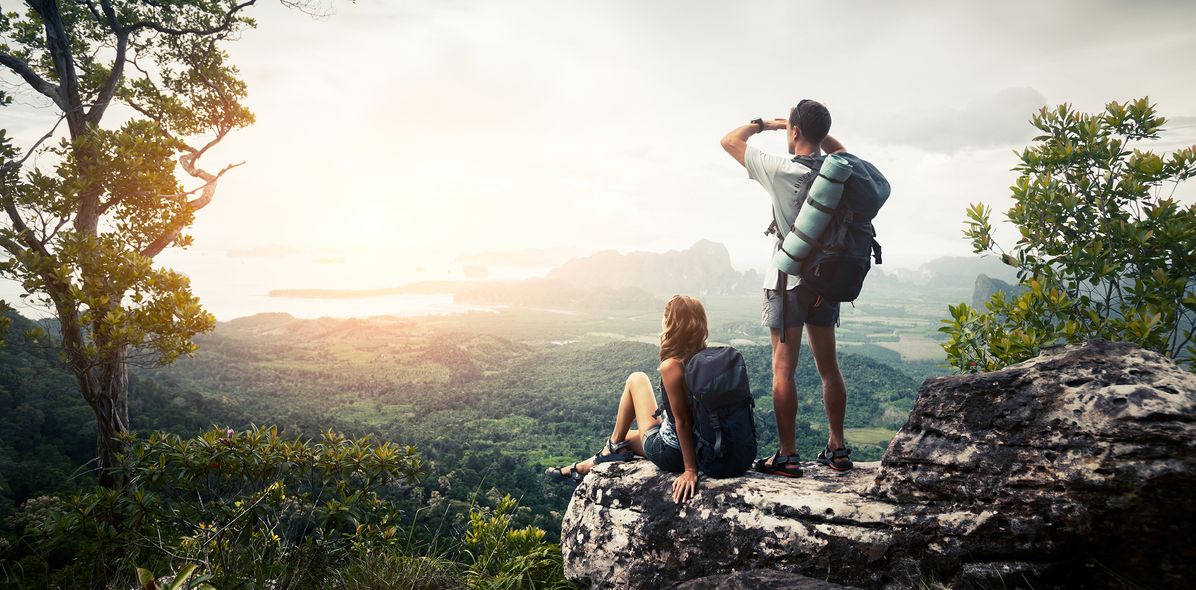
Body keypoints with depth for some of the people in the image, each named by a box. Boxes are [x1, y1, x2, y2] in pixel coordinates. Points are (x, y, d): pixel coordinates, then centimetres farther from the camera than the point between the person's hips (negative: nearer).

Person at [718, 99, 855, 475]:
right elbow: (840, 151, 28)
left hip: (788, 280, -6)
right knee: (828, 367, 13)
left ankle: (787, 456, 1)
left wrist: (764, 123, 10)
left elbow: (730, 141, -2)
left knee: (783, 368, -1)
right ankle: (837, 449, 20)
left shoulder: (781, 170, -13)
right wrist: (817, 129, 14)